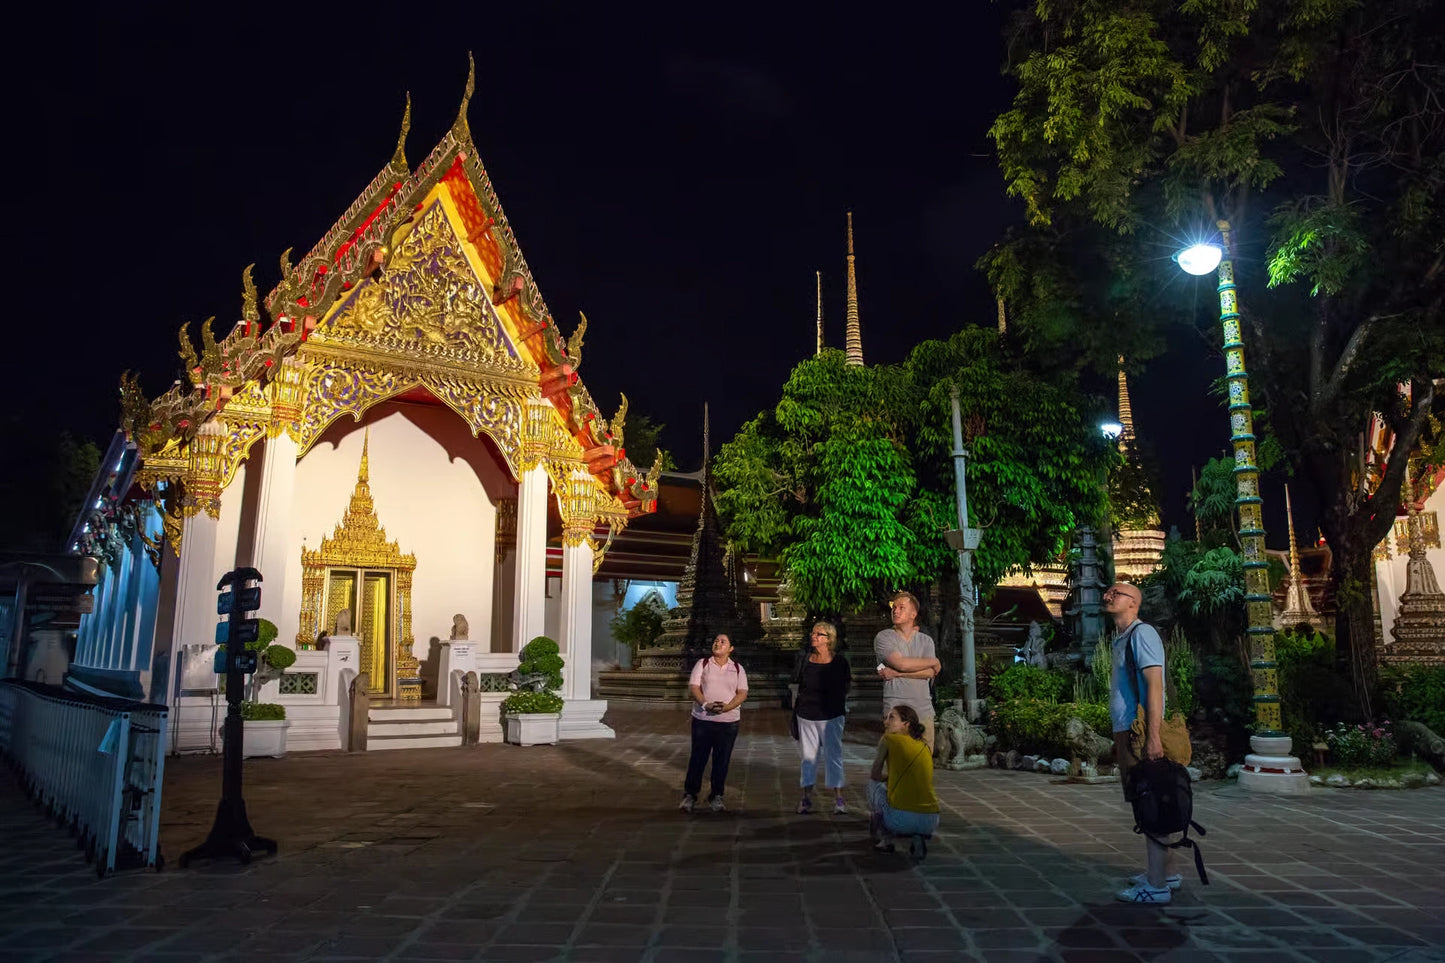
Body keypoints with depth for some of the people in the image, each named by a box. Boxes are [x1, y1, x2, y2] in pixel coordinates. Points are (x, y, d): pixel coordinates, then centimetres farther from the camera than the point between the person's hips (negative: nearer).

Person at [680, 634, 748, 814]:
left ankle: (716, 797, 17)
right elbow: (694, 687, -4)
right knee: (698, 758, 3)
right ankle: (690, 795, 14)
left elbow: (742, 693, -1)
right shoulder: (702, 664, 5)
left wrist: (726, 707, -18)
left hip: (728, 721, 1)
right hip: (702, 719, -1)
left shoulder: (737, 669, 8)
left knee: (722, 760, 6)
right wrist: (706, 704, -22)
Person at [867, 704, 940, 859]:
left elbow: (875, 776, 15)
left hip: (901, 821, -4)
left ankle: (882, 840, 18)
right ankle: (919, 838, 11)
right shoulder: (925, 746, 17)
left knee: (874, 784, 23)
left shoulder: (889, 739, 3)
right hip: (931, 823, 4)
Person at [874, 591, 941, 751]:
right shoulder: (883, 637, 2)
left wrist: (897, 673, -10)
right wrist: (934, 662, 1)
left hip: (924, 710, 4)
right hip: (895, 708, -3)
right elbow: (902, 663, -12)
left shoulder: (926, 640, 14)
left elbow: (930, 673, -1)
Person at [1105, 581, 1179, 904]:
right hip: (1127, 733, 10)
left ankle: (1156, 885, -1)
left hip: (1142, 734, -10)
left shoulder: (1142, 633, -12)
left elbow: (1154, 685, -20)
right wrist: (1120, 739, 21)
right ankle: (1166, 873, 27)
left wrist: (1153, 736, -26)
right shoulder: (1120, 638, 18)